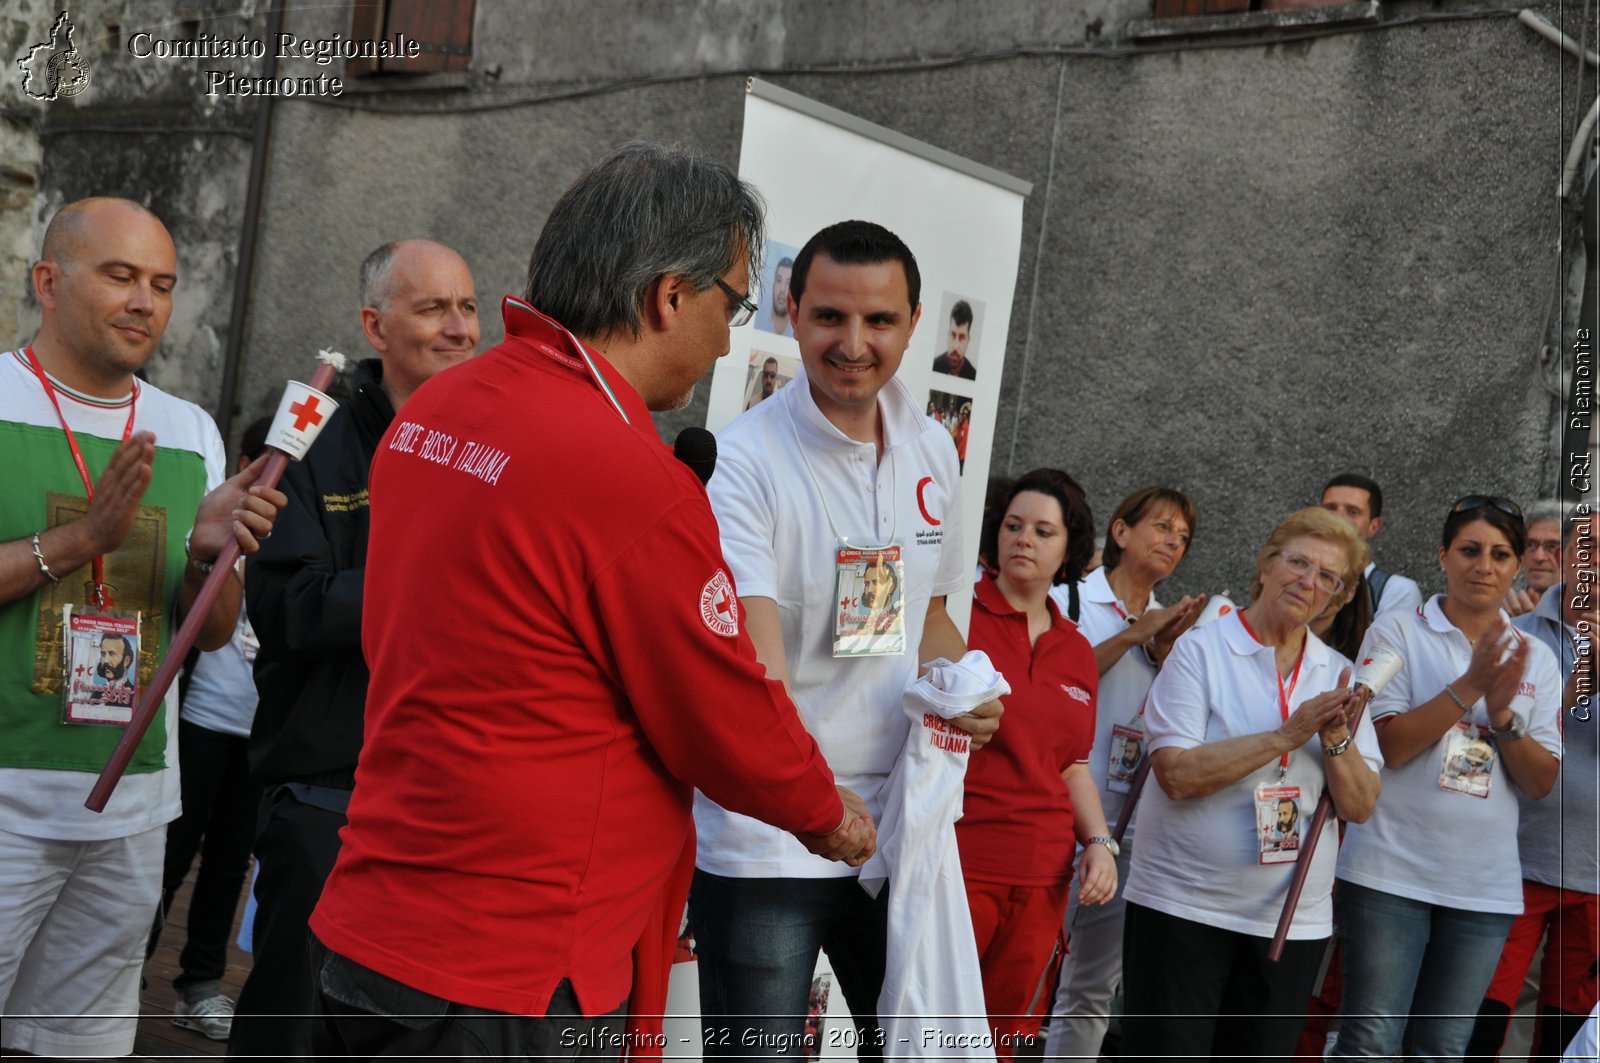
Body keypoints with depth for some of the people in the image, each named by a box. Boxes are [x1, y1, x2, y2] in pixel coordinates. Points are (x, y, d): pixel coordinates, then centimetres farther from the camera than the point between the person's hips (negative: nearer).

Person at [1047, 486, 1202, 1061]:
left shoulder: (1166, 625, 15)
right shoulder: (1071, 598, -1)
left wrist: (1164, 650, -5)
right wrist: (1132, 634, -13)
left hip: (1126, 821, 6)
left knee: (1094, 989, 9)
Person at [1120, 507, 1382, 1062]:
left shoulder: (1337, 676, 8)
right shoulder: (1201, 651, -7)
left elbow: (1360, 806, 2)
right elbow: (1177, 774, -19)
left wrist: (1336, 738, -16)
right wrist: (1289, 734, -20)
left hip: (1294, 922, 5)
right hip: (1183, 907, -5)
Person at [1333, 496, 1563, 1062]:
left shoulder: (1535, 658, 9)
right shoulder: (1397, 632, -2)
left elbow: (1541, 782, 3)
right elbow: (1385, 746, -12)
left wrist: (1502, 713, -14)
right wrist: (1471, 686, -17)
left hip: (1486, 884, 4)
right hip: (1392, 871, -4)